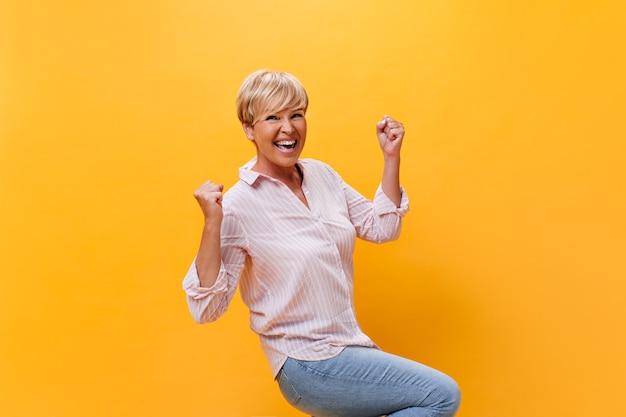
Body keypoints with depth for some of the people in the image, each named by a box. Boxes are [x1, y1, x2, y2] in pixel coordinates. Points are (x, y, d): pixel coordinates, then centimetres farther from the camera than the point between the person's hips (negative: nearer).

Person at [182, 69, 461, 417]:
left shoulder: (322, 174, 1)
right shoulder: (239, 204, -17)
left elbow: (381, 227, 10)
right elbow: (207, 308, -20)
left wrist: (391, 158, 1)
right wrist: (212, 224, -32)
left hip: (348, 346, 7)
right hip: (308, 365, -7)